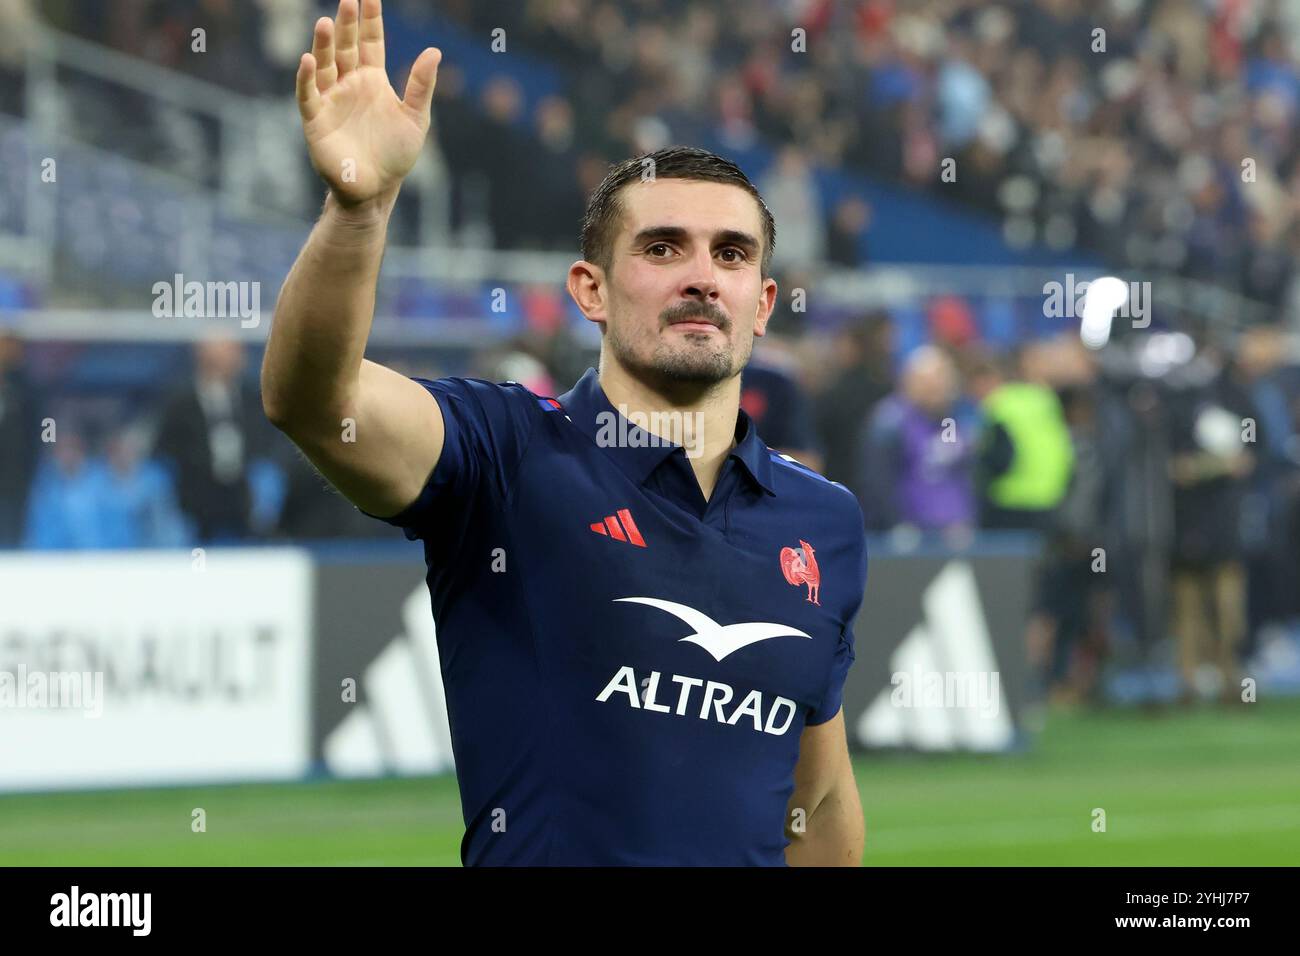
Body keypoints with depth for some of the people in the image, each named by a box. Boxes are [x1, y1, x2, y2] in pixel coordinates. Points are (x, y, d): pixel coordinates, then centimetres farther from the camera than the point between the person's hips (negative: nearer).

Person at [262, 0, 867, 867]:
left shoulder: (824, 520, 4)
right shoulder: (506, 455, -9)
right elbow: (308, 397, -27)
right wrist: (360, 203, -41)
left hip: (746, 855, 4)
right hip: (533, 854, -4)